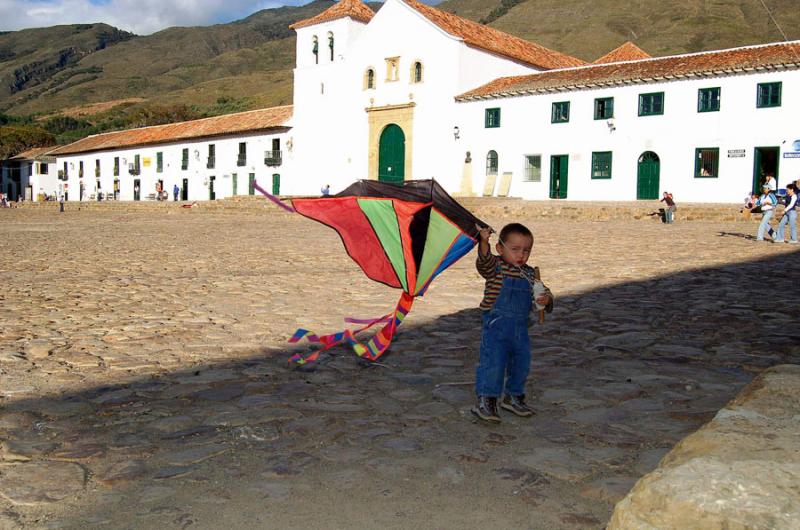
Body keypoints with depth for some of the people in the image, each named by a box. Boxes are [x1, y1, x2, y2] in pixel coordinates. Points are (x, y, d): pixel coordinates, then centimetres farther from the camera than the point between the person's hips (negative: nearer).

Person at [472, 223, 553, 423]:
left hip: (520, 327, 7)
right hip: (496, 325, -6)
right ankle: (485, 400, 2)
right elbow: (484, 262, -27)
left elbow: (543, 291, 16)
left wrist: (546, 299, -9)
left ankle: (514, 397, 34)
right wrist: (484, 243, -46)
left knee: (521, 363, 15)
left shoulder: (530, 274, 11)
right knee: (493, 363, -10)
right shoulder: (496, 267, -7)